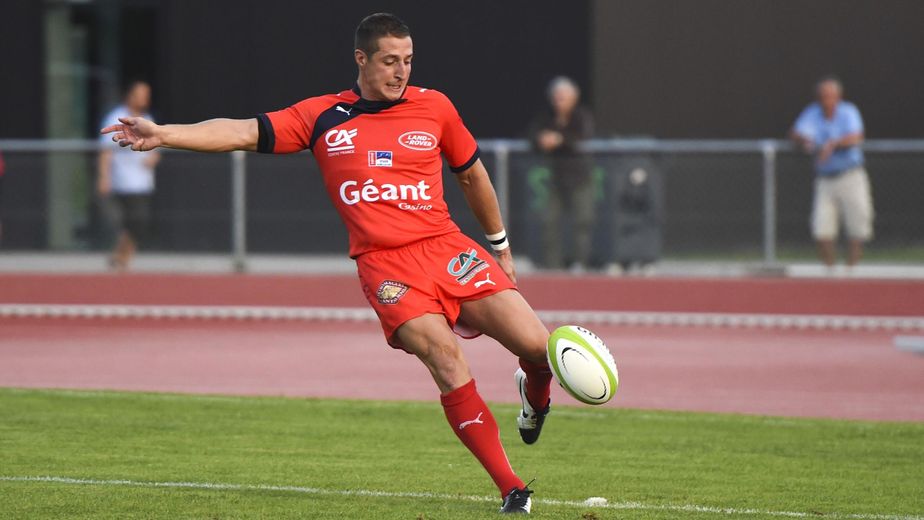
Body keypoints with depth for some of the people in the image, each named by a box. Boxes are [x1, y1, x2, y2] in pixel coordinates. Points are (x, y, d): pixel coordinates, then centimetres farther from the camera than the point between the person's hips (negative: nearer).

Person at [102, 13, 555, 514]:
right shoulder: (322, 117, 5)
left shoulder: (434, 107, 8)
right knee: (446, 360, -22)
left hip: (445, 246, 2)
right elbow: (245, 132, 0)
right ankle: (511, 490, -15)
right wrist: (163, 134, -11)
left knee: (537, 345, -11)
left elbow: (472, 174, 21)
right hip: (383, 264, -2)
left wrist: (499, 244, 28)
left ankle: (534, 394, 29)